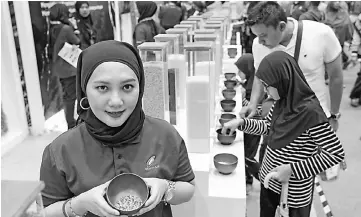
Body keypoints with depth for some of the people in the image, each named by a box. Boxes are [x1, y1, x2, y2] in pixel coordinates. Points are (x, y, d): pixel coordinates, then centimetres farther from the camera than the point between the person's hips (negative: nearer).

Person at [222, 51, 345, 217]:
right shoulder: (283, 102, -5)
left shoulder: (310, 111, -27)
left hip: (295, 192, -7)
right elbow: (267, 126, 12)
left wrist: (291, 169, -25)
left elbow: (336, 153, -23)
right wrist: (241, 122, -5)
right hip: (269, 179, 7)